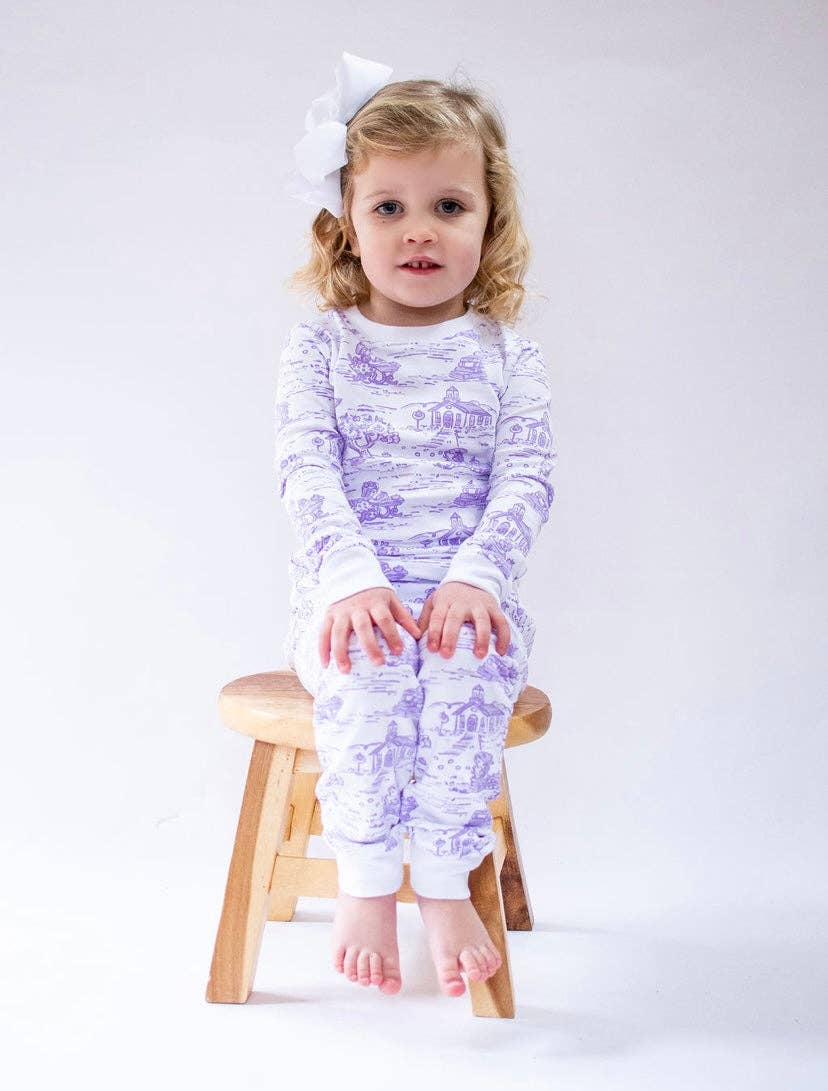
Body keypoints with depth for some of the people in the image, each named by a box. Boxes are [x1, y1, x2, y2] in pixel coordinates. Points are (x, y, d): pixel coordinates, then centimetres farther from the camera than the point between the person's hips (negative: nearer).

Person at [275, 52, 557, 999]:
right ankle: (364, 879, -19)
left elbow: (526, 479, -2)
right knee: (370, 660, -33)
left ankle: (445, 883, -17)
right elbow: (305, 471, -7)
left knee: (472, 660, -31)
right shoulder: (321, 346, 4)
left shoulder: (504, 354, 7)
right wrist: (351, 577, -23)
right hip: (349, 598, 0)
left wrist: (475, 576, -19)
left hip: (466, 595, 1)